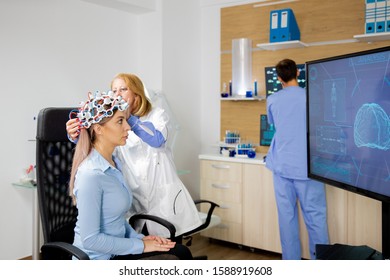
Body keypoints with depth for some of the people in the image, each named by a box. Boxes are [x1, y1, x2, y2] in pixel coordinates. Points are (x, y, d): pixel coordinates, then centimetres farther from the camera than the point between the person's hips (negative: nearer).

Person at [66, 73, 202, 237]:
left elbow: (157, 140, -19)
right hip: (135, 198, 2)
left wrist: (129, 118, -29)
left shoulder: (157, 114, 1)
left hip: (164, 194, -2)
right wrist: (76, 135, -34)